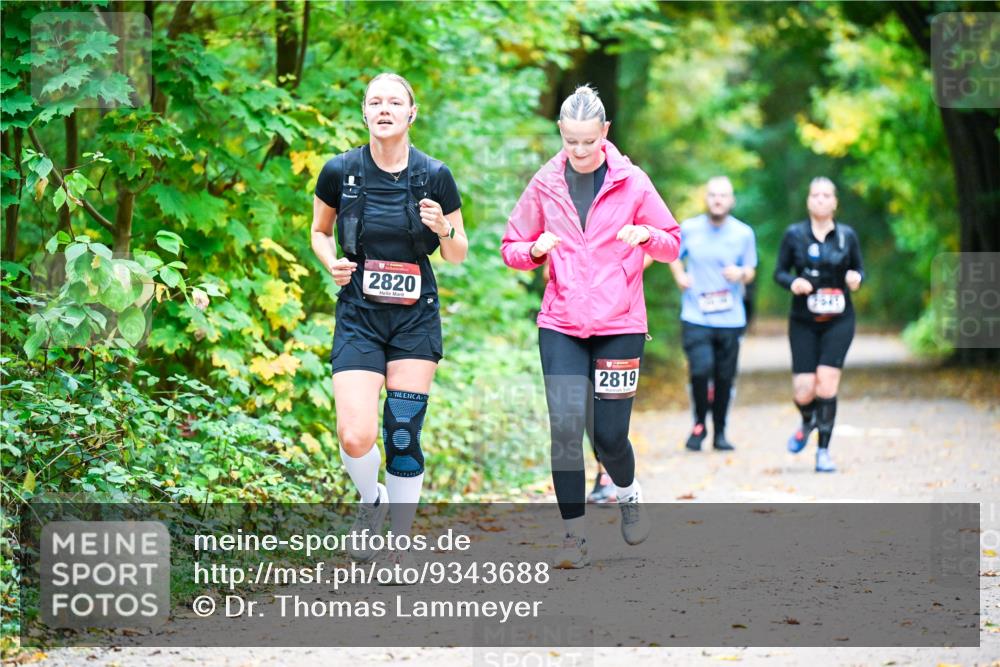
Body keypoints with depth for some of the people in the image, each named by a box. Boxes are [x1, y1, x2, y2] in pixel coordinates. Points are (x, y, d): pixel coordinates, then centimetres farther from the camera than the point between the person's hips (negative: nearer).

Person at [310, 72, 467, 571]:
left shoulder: (434, 176, -3)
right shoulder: (340, 172, -3)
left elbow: (457, 255, 7)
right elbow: (319, 231, 15)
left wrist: (443, 230, -15)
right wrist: (333, 263, -6)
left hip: (416, 317, 0)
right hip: (359, 316, 0)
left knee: (404, 435, -2)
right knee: (356, 437, -15)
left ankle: (400, 550, 14)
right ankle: (370, 500, 20)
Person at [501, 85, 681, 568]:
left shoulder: (631, 182, 0)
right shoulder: (544, 185, 4)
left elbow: (673, 244, 8)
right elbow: (512, 248, 12)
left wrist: (645, 235, -14)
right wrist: (534, 249, -10)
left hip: (620, 325, -1)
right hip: (560, 327, 1)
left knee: (609, 434, -1)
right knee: (565, 427, -11)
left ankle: (628, 493, 32)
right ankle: (574, 536, -3)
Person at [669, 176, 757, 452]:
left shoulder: (743, 233, 3)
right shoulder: (689, 229, 2)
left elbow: (750, 270, 9)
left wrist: (741, 274, -14)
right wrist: (680, 276, 1)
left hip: (731, 318, 1)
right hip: (696, 316, -1)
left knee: (725, 377, 4)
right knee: (701, 369, -18)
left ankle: (720, 432, 21)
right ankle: (699, 424, 5)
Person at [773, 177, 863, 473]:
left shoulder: (847, 235, 3)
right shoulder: (794, 234, 1)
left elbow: (858, 269, 12)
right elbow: (779, 272, 6)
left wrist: (855, 278, -11)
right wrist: (792, 282, -15)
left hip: (838, 320, 0)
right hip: (803, 322, 0)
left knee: (827, 380, -15)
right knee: (804, 391, -6)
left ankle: (824, 451, -3)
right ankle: (808, 423, 31)